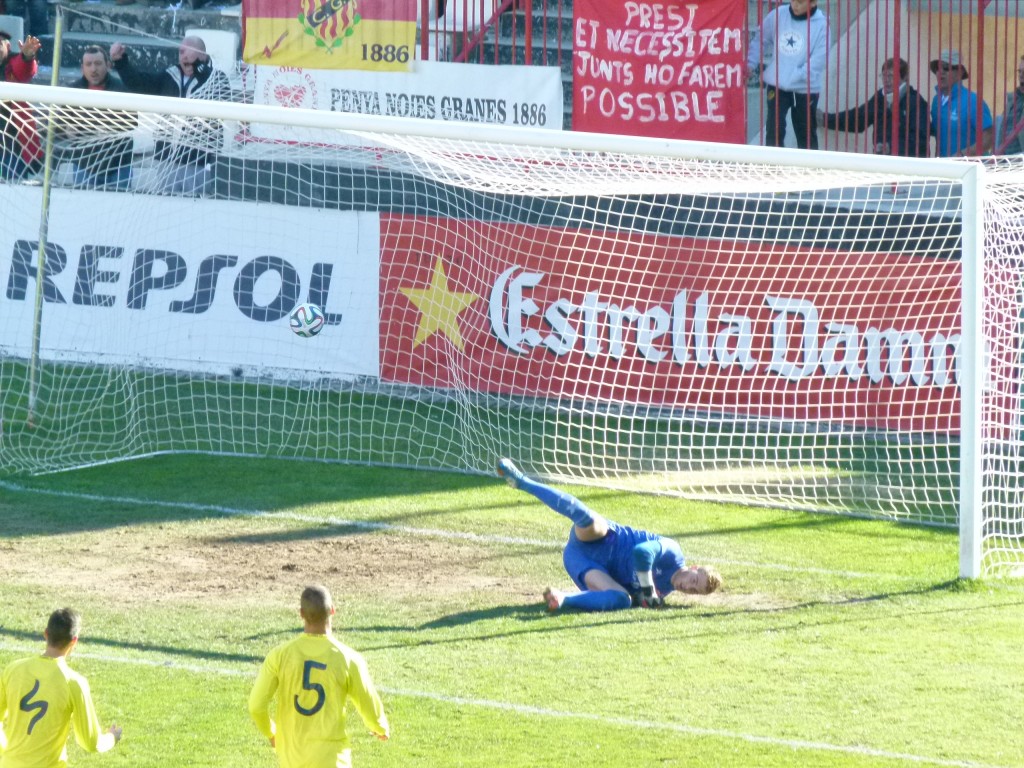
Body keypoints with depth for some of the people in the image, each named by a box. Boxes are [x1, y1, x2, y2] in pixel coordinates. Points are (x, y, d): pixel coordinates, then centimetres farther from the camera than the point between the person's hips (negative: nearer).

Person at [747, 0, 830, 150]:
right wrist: (750, 64, -2)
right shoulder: (777, 16, -3)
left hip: (806, 88, -1)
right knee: (774, 129, -4)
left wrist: (795, 77, -20)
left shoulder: (821, 24, -12)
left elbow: (818, 60, -15)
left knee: (806, 132, 12)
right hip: (776, 85, 1)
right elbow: (761, 40, 9)